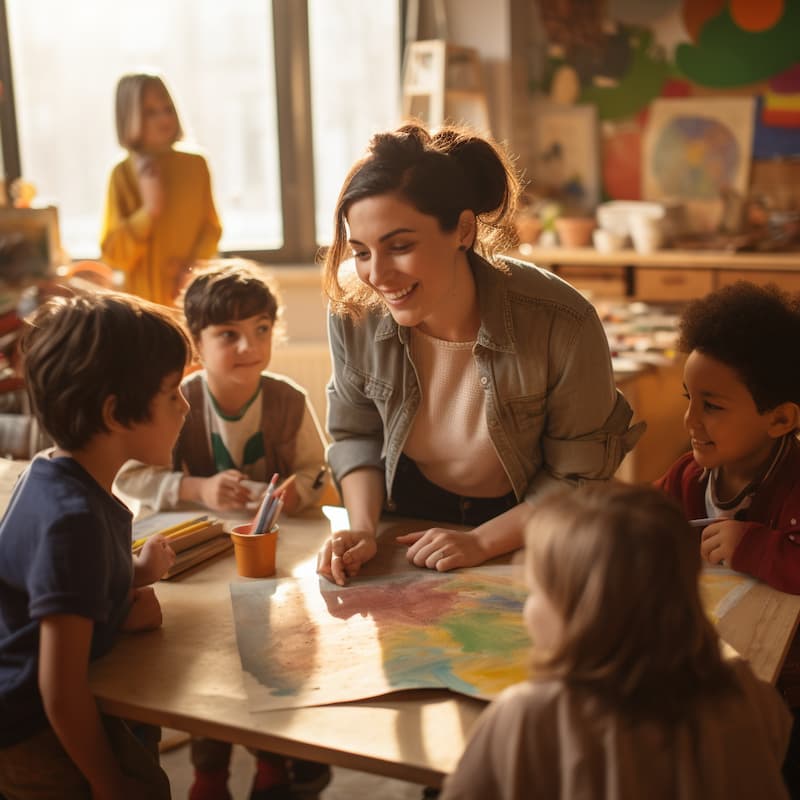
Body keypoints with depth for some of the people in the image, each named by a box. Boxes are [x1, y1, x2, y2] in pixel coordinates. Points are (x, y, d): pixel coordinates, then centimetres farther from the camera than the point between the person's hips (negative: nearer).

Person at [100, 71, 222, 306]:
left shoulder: (195, 164, 4)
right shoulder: (123, 174, -5)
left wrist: (194, 265, -7)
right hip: (147, 300, -3)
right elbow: (113, 254, -6)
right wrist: (148, 210, -19)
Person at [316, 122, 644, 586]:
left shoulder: (561, 324, -25)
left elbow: (579, 477, -9)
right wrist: (363, 529, -7)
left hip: (524, 537, -2)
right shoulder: (353, 308, -15)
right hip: (411, 518, 2)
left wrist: (481, 544, -13)